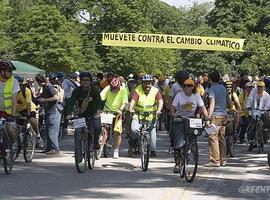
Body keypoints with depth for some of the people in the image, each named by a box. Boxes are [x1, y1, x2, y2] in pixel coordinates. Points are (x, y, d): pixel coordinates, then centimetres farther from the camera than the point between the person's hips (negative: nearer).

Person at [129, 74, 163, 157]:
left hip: (151, 115, 1)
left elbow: (160, 101, -17)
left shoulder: (156, 91, -6)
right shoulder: (138, 90, -10)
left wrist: (158, 110, -37)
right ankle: (133, 142, 10)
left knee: (152, 131, -8)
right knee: (134, 129, -20)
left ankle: (153, 150, 6)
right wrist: (131, 109, -42)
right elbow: (133, 101, -22)